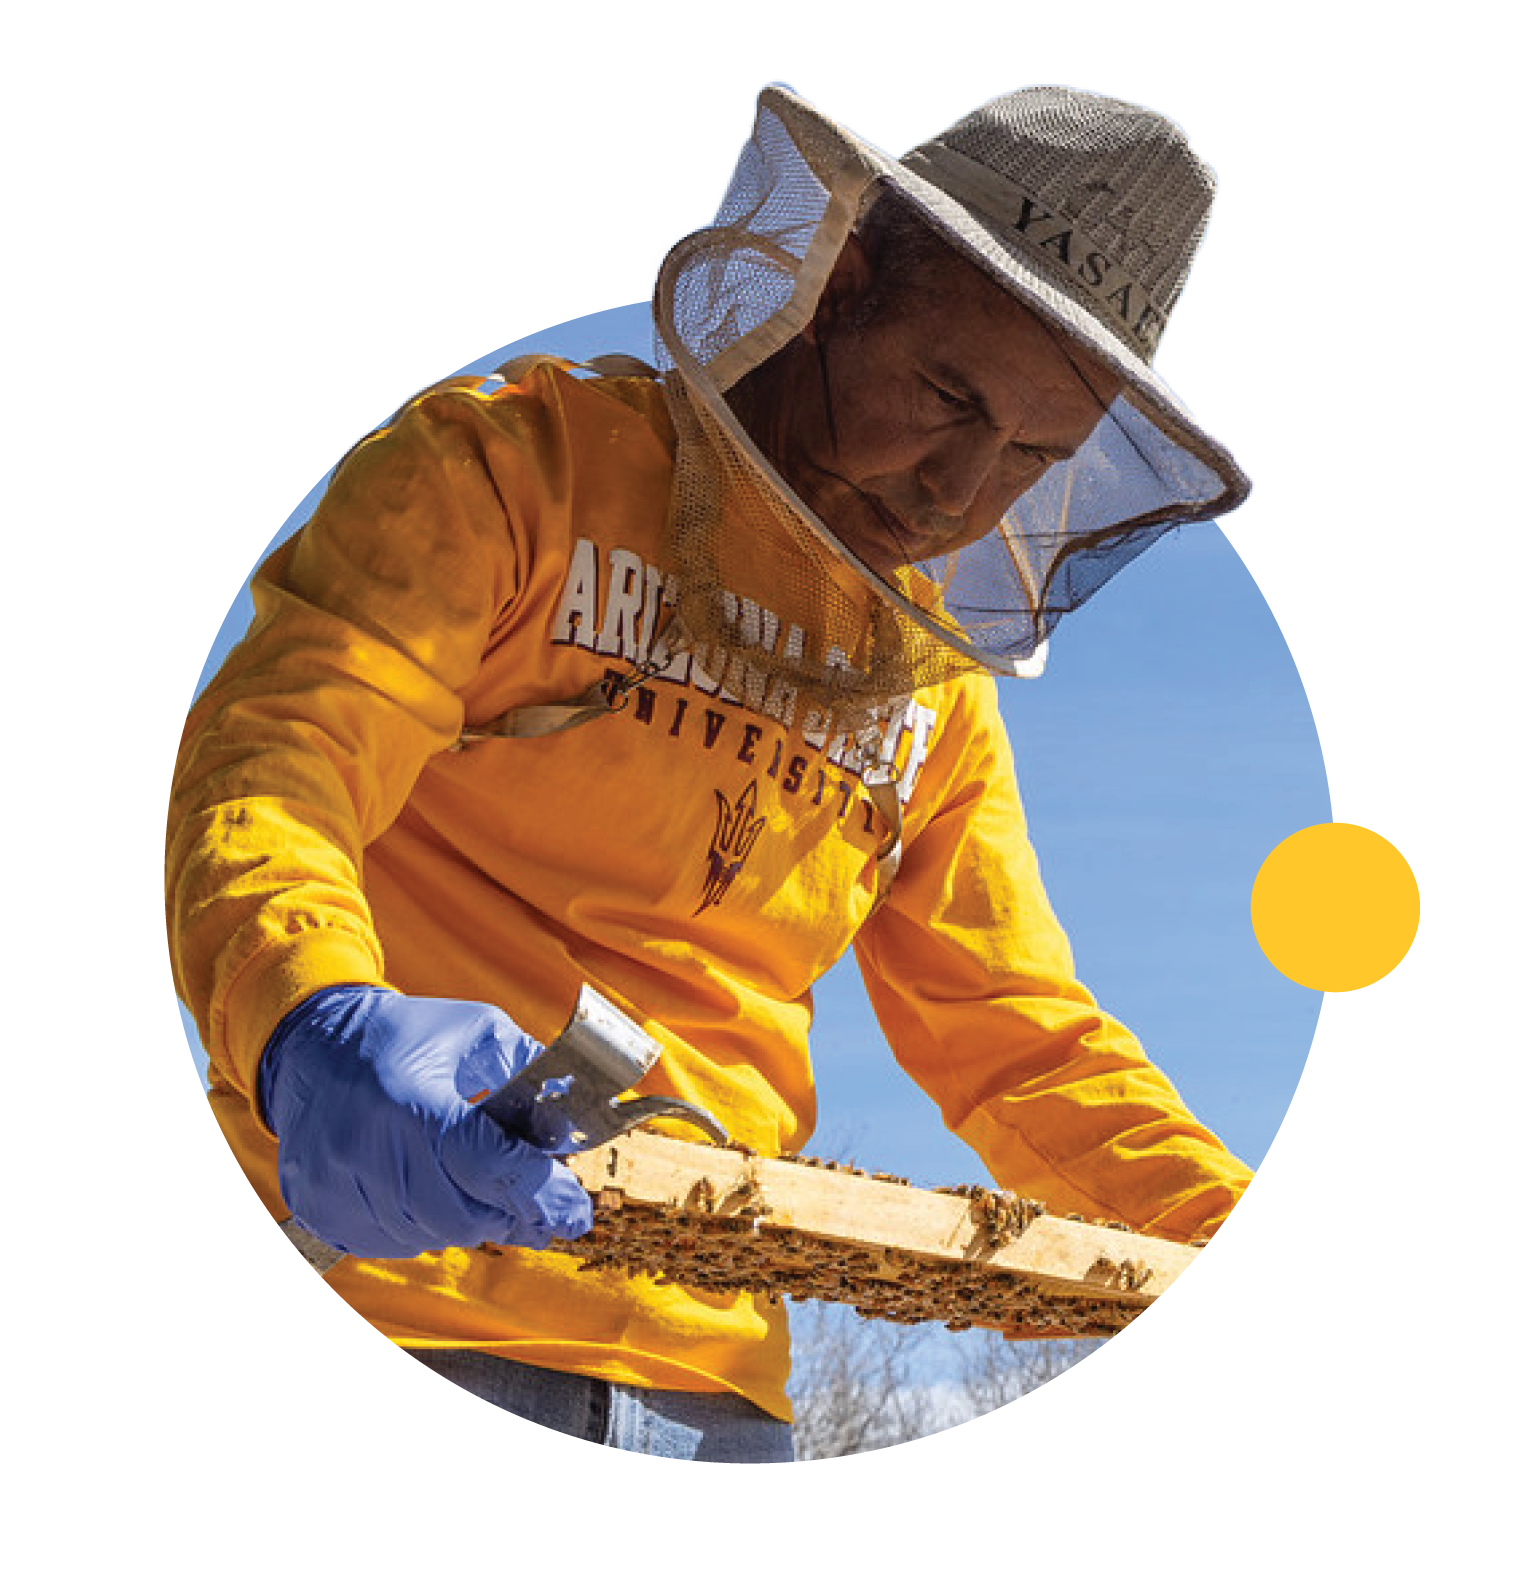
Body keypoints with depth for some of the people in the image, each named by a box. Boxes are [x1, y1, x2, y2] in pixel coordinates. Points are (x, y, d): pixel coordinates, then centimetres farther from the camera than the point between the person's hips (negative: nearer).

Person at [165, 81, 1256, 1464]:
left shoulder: (933, 678, 16)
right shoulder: (507, 463, -2)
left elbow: (1015, 1038, 17)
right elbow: (272, 761, -14)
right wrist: (316, 1023, -36)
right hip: (390, 1295, -5)